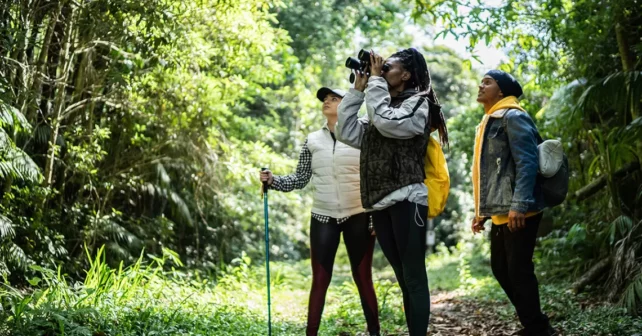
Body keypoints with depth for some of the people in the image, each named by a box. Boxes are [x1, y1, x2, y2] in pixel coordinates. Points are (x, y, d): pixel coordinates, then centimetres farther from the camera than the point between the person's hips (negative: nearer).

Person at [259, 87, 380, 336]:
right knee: (320, 280, 1)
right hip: (323, 218, 2)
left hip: (358, 217, -2)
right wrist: (272, 180, -4)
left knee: (363, 278, 3)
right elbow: (300, 180, 12)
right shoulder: (312, 141, 9)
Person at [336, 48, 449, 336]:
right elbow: (346, 132, 14)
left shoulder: (418, 103, -1)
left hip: (406, 200, -7)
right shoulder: (378, 107, 21)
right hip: (380, 203, 7)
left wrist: (376, 81, -7)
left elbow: (387, 122, -18)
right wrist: (358, 89, 11)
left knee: (414, 278, -8)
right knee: (405, 279, 10)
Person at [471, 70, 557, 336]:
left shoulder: (513, 117, -9)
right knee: (501, 269, 13)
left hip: (518, 212, -10)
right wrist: (482, 210, 21)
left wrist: (519, 205, -27)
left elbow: (527, 163, -19)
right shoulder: (490, 122, 20)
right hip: (500, 213, 10)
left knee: (518, 270, -6)